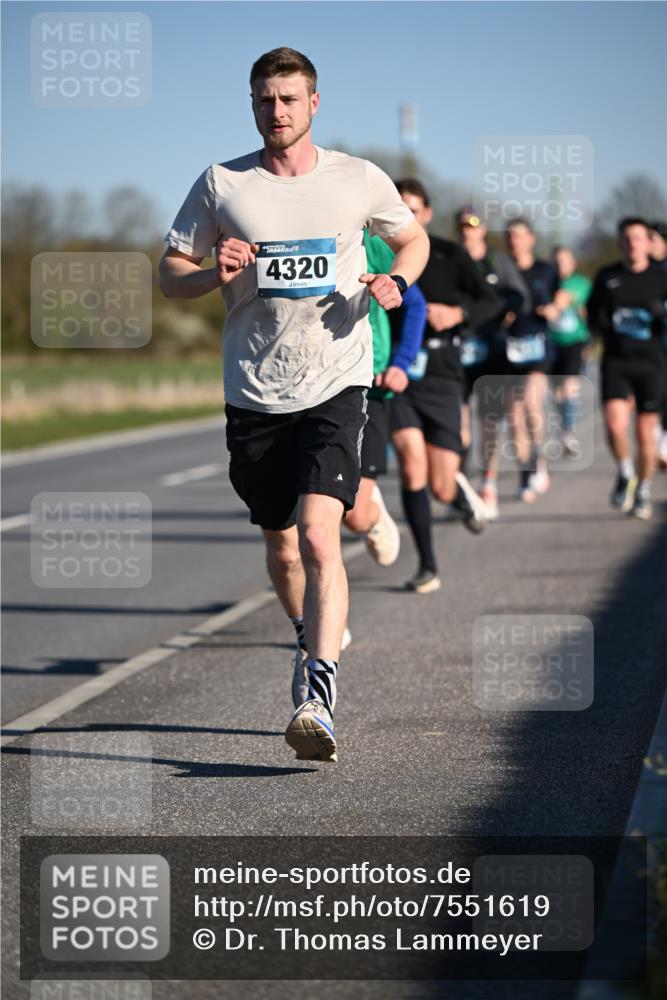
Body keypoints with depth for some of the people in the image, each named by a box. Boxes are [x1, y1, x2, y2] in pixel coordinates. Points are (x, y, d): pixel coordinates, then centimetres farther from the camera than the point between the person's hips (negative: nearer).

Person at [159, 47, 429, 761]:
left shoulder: (360, 180, 3)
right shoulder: (221, 185, 4)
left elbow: (413, 237, 20)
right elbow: (169, 273, 9)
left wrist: (397, 282, -2)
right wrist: (213, 274, -13)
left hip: (336, 387, -2)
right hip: (254, 395, 3)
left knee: (318, 537, -20)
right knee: (281, 548, 13)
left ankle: (319, 700, -25)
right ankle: (313, 641, 42)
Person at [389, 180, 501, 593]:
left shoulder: (449, 255, 0)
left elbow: (490, 300, -3)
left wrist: (457, 314, -21)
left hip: (440, 378, -1)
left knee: (442, 489, -2)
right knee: (412, 461, -22)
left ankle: (462, 491, 39)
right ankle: (427, 566, -11)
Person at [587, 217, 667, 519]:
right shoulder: (607, 277, 7)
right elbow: (592, 313, 15)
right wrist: (602, 324, -7)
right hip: (616, 361, 1)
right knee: (615, 423, -18)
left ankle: (643, 491, 23)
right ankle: (625, 474, 8)